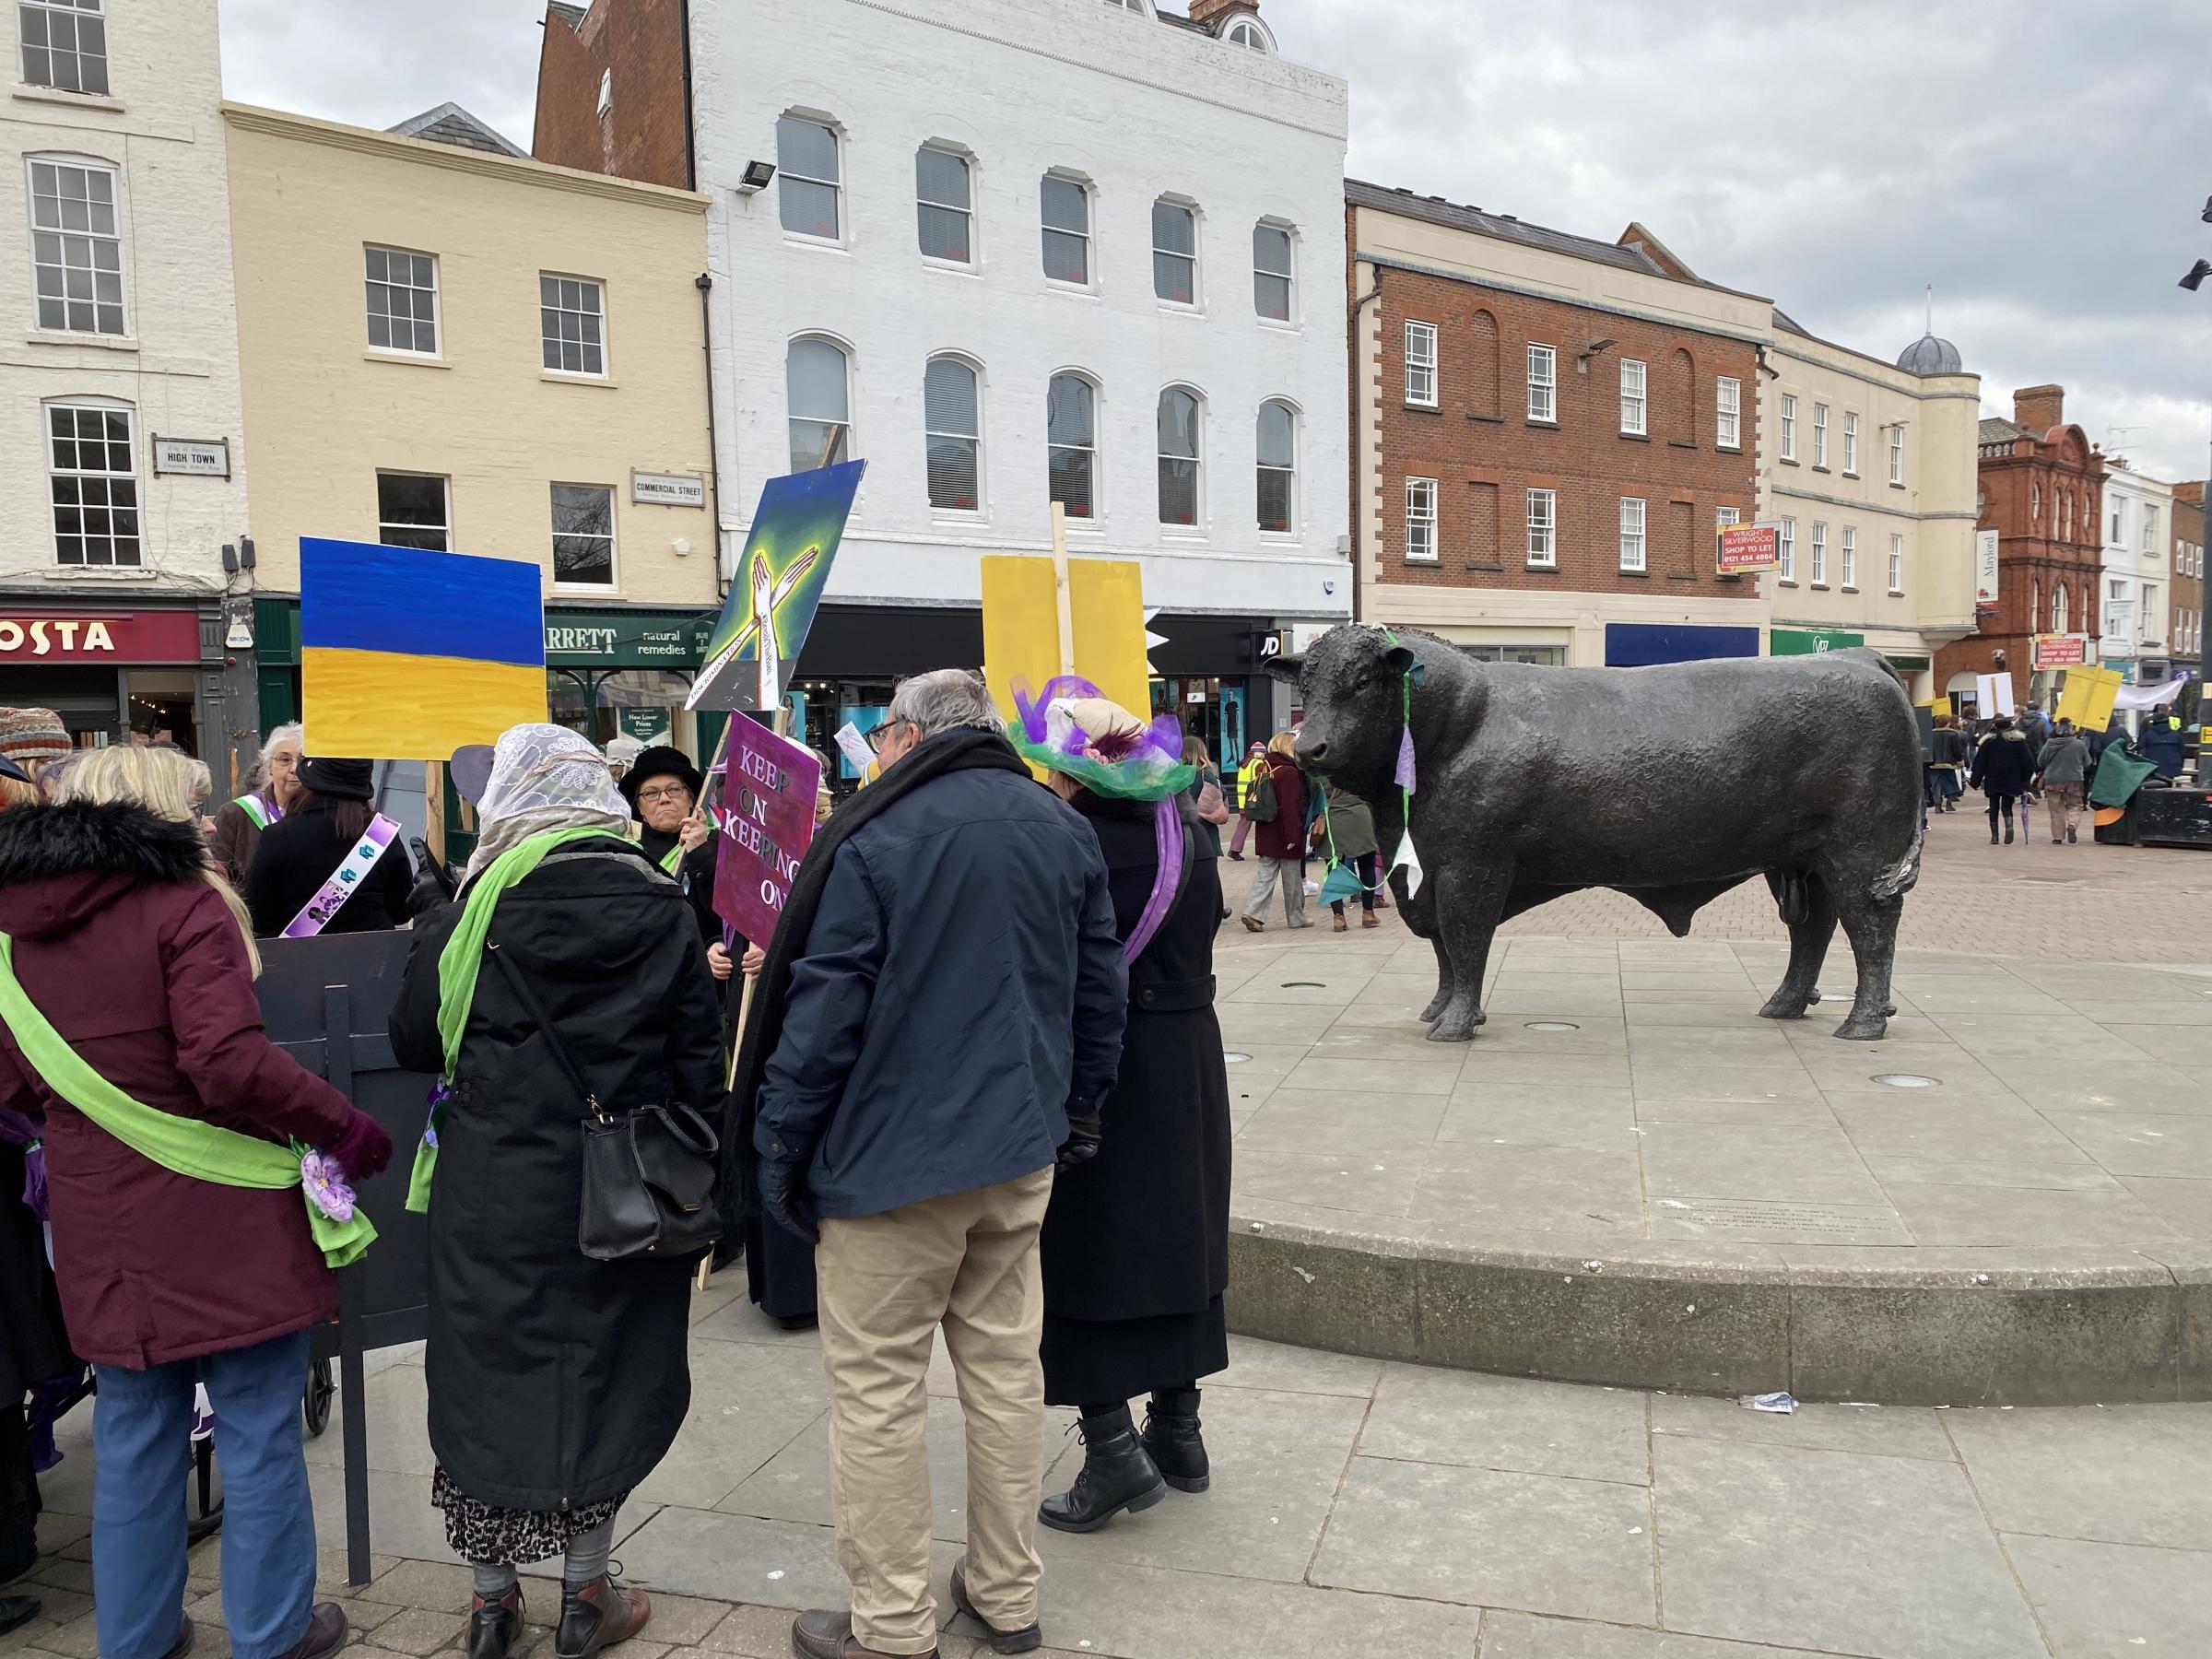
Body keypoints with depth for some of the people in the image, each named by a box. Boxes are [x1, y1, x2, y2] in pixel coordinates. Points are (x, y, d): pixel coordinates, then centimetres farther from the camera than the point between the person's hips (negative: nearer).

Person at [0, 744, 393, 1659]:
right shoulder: (185, 906, -14)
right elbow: (230, 1062, -23)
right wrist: (344, 1127, -14)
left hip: (101, 1223, 6)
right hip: (221, 1218, -6)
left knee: (134, 1443, 19)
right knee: (259, 1436, 9)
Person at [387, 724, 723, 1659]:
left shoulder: (472, 907, -7)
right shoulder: (660, 909, -4)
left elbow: (414, 1042, 3)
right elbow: (699, 1061, -3)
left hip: (494, 1191, 0)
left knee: (489, 1373, 14)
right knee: (607, 1373, 13)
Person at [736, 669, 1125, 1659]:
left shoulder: (874, 836, -12)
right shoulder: (1065, 830, 6)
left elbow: (825, 1007, -13)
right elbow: (1101, 990, 11)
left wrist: (778, 1144, -4)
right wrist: (1076, 1114, 20)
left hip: (893, 1158, -6)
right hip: (1021, 1150, 6)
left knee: (877, 1390, 5)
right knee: (1005, 1365, 15)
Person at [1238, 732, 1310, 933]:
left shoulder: (1262, 769, 8)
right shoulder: (1288, 773, -16)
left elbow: (1252, 800, 16)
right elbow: (1291, 807, -21)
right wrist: (1293, 836, -21)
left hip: (1266, 834, 7)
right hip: (1285, 836, -7)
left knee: (1264, 875, 7)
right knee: (1292, 878, 6)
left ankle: (1253, 912, -7)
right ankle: (1296, 918, 16)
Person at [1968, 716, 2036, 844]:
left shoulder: (1988, 741, -1)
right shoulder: (2019, 739, 2)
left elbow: (1980, 762, -1)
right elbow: (2028, 760, 1)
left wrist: (1975, 780, 3)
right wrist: (2026, 779, 8)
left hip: (1992, 781, 0)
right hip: (2012, 781, 0)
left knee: (1994, 808, 10)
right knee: (2007, 807, 6)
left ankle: (1994, 836, 7)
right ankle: (2009, 827, -23)